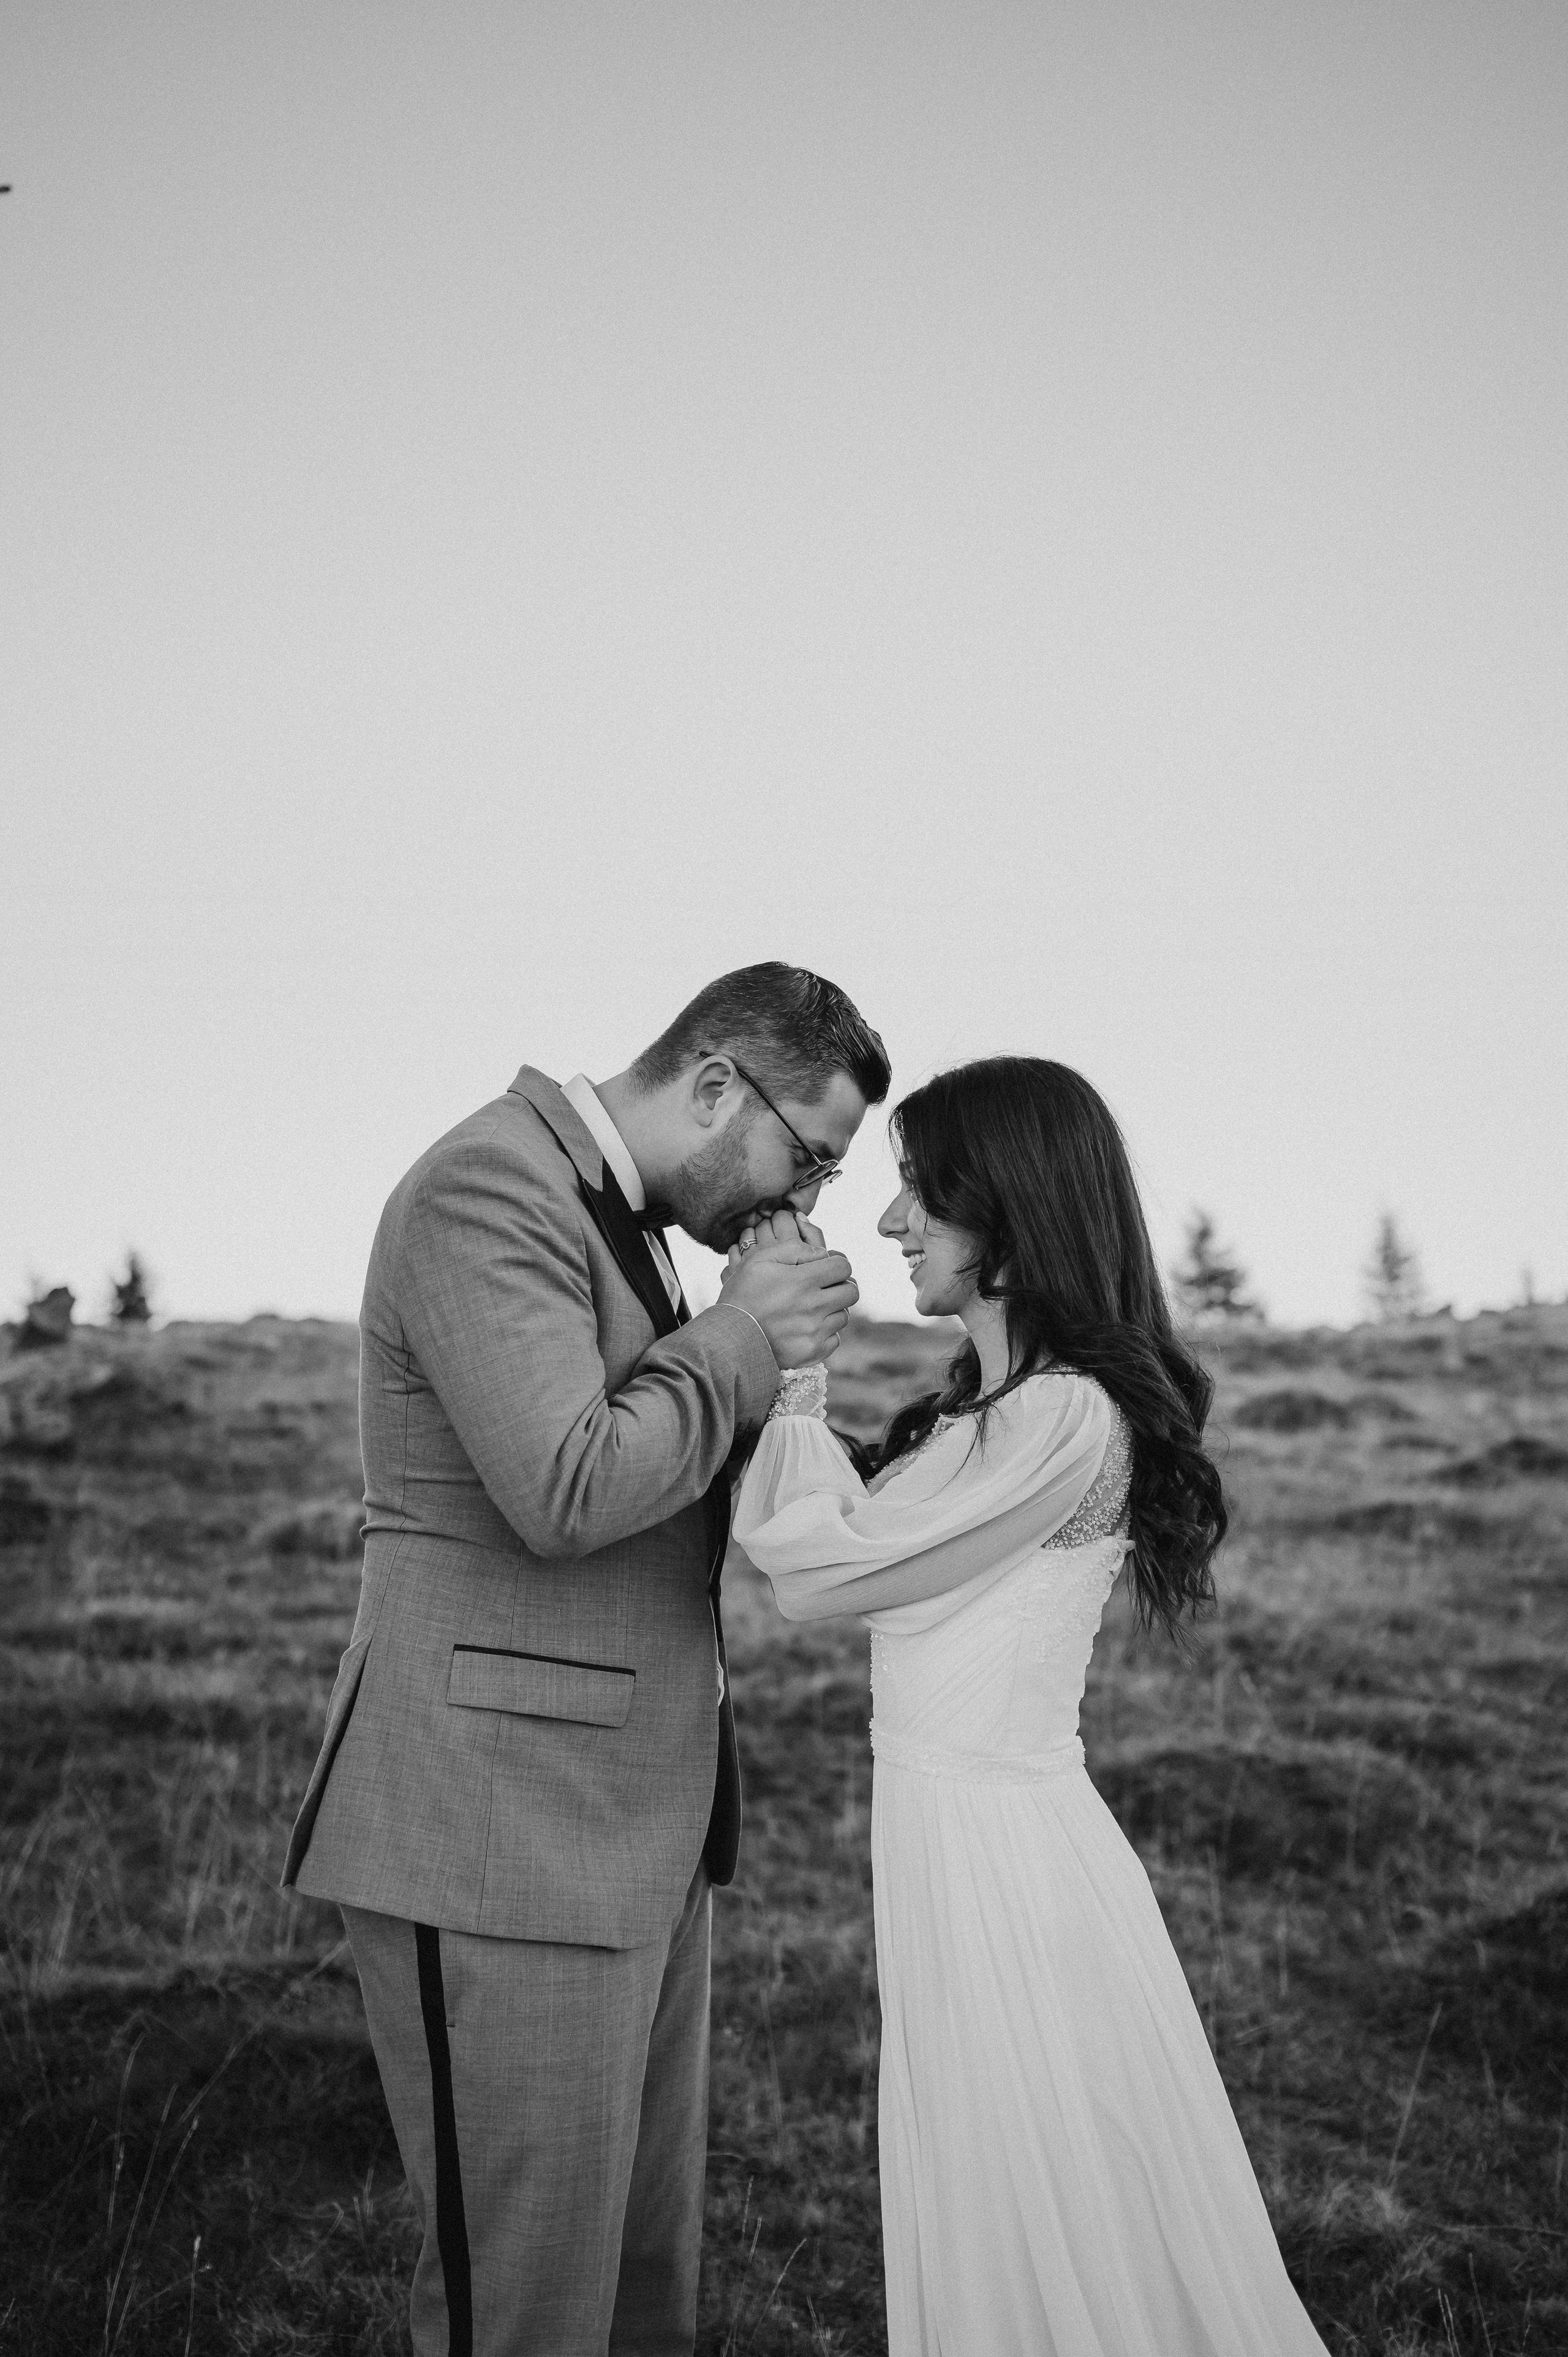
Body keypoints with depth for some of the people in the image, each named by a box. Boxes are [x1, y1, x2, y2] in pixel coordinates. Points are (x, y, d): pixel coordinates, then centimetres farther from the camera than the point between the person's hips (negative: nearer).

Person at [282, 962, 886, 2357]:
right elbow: (566, 1492, -25)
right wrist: (738, 1346, -12)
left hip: (636, 1824, 10)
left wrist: (761, 1352, 4)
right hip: (498, 1835, -10)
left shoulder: (616, 1215, 17)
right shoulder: (489, 1192, -15)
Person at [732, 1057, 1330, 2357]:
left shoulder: (1064, 1418, -19)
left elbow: (824, 1566, -16)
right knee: (1002, 2240, 19)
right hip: (959, 1840, 9)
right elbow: (863, 1537, 9)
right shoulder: (999, 1400, 10)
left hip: (997, 1852, -9)